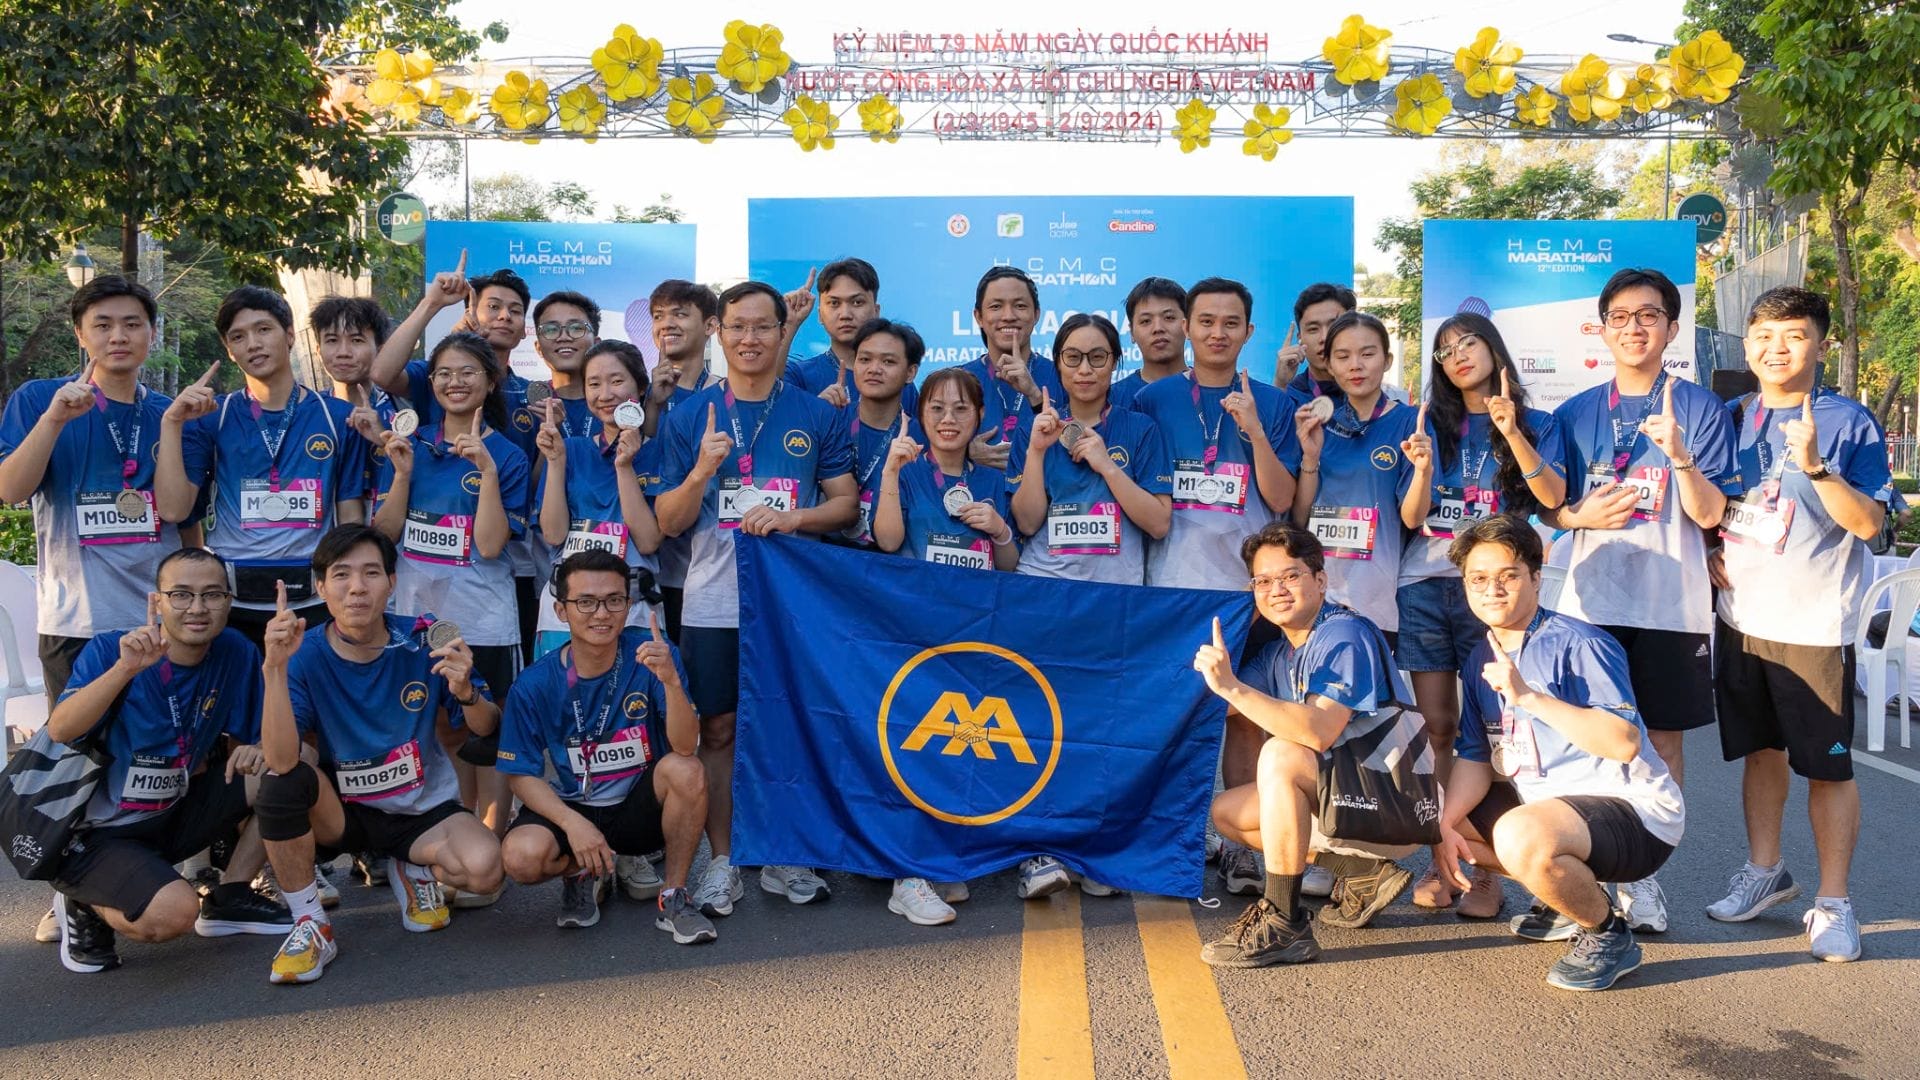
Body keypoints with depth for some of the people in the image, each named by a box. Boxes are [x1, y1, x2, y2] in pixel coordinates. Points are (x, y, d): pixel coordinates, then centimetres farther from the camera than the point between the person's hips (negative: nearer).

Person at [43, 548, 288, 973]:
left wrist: (253, 750, -17)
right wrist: (125, 668, -45)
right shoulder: (109, 650, -17)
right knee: (174, 913, -31)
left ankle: (228, 898, 5)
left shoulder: (237, 654, -5)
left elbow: (242, 739, 7)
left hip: (176, 814, 6)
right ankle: (84, 904, 5)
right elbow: (59, 731, -33)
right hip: (98, 831, -5)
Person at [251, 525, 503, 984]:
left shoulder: (423, 641, -12)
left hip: (423, 809, 0)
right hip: (341, 810, 0)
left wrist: (465, 691, -28)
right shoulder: (305, 657, -15)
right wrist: (275, 668, -39)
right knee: (281, 782, -32)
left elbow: (487, 730, -5)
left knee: (484, 868, -29)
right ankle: (310, 925, -12)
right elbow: (281, 762, -29)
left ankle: (415, 869, 9)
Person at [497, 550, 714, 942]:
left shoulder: (651, 654, -14)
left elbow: (685, 746, -23)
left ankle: (673, 898, -9)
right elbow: (523, 775, -6)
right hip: (571, 808, 0)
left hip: (641, 806, 0)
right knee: (522, 855, -30)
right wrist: (573, 823, -23)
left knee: (686, 771, -31)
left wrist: (671, 681, -42)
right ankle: (581, 873, 8)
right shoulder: (534, 685, -12)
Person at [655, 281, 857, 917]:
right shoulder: (690, 417, 4)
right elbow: (668, 522, 2)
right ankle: (722, 861, 17)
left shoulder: (816, 416, 5)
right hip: (714, 603, 0)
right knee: (718, 731, 5)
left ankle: (785, 858, 20)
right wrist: (702, 471, -17)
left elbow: (846, 504, 4)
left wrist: (793, 517, -14)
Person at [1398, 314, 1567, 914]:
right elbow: (1412, 517, 7)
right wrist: (1423, 467, -12)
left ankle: (1486, 868, 1)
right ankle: (1439, 859, 8)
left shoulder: (1535, 424, 9)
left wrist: (1512, 433, -18)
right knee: (1437, 728, 2)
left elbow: (1553, 497, -8)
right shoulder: (1434, 426, 15)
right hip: (1425, 587, 2)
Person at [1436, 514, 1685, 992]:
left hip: (1633, 810, -9)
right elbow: (1475, 758, 5)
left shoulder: (1579, 644, -17)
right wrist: (1447, 824, -11)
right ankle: (1566, 895, 16)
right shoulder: (1483, 658, 7)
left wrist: (1530, 697, -31)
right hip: (1544, 802, 9)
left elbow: (1624, 741, -28)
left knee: (1521, 836, -36)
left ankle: (1607, 934, -7)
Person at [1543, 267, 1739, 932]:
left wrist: (1679, 454, -23)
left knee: (1664, 740, 4)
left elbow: (1710, 514, -5)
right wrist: (1582, 516, -11)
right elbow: (1548, 509, 11)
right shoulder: (1575, 414, 8)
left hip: (1671, 604, -1)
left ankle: (1643, 878, 16)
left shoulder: (1700, 408, 1)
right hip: (1591, 602, 2)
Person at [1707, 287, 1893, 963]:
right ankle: (1765, 871, 31)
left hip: (1814, 623, -5)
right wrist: (1706, 550, 2)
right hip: (1741, 615, 5)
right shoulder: (1731, 418, 8)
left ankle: (1833, 903, 12)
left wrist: (1815, 465, -28)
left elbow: (1868, 522, -15)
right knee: (1760, 749, 16)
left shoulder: (1849, 423, -6)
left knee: (1826, 765, 1)